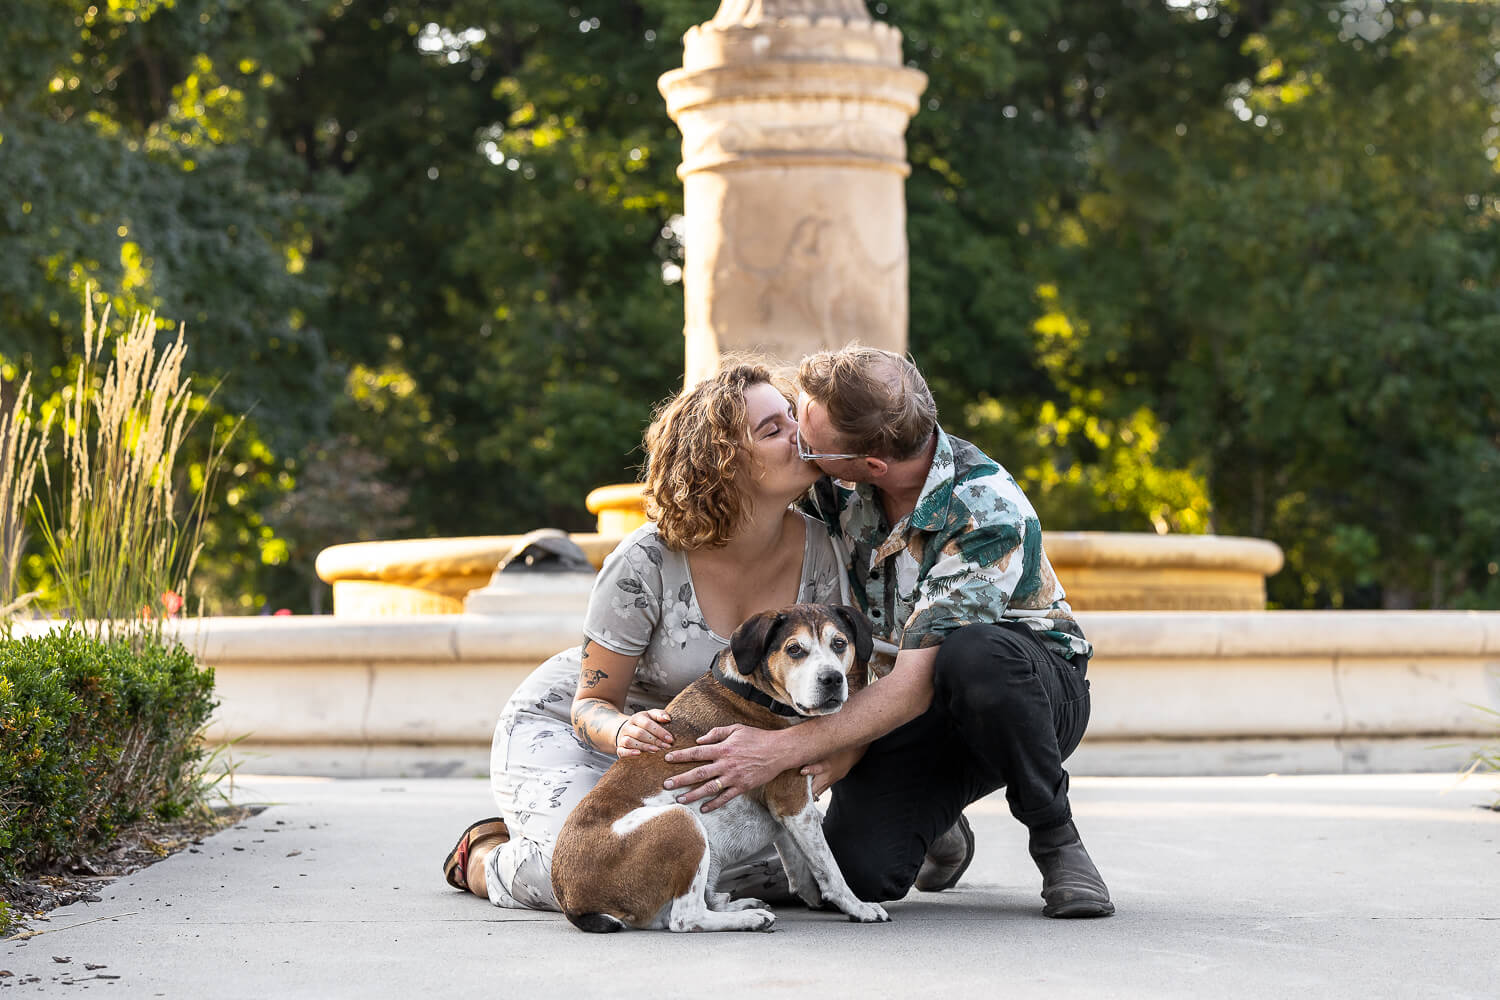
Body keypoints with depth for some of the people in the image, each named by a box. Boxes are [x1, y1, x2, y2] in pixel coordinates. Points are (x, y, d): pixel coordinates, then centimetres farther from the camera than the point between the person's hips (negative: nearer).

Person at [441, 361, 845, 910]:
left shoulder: (819, 551, -16)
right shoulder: (646, 562, -30)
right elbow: (592, 704, -19)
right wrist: (624, 731, -42)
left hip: (687, 747, 5)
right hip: (559, 727, -5)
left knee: (790, 862, -15)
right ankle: (486, 856, 4)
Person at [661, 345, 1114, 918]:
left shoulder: (988, 512, -31)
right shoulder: (836, 482, -11)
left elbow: (919, 682, -33)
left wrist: (780, 750, -37)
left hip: (1037, 689, -4)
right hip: (908, 717, 5)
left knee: (973, 656, -41)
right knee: (863, 869, -23)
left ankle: (1055, 837, -15)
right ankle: (938, 826, 15)